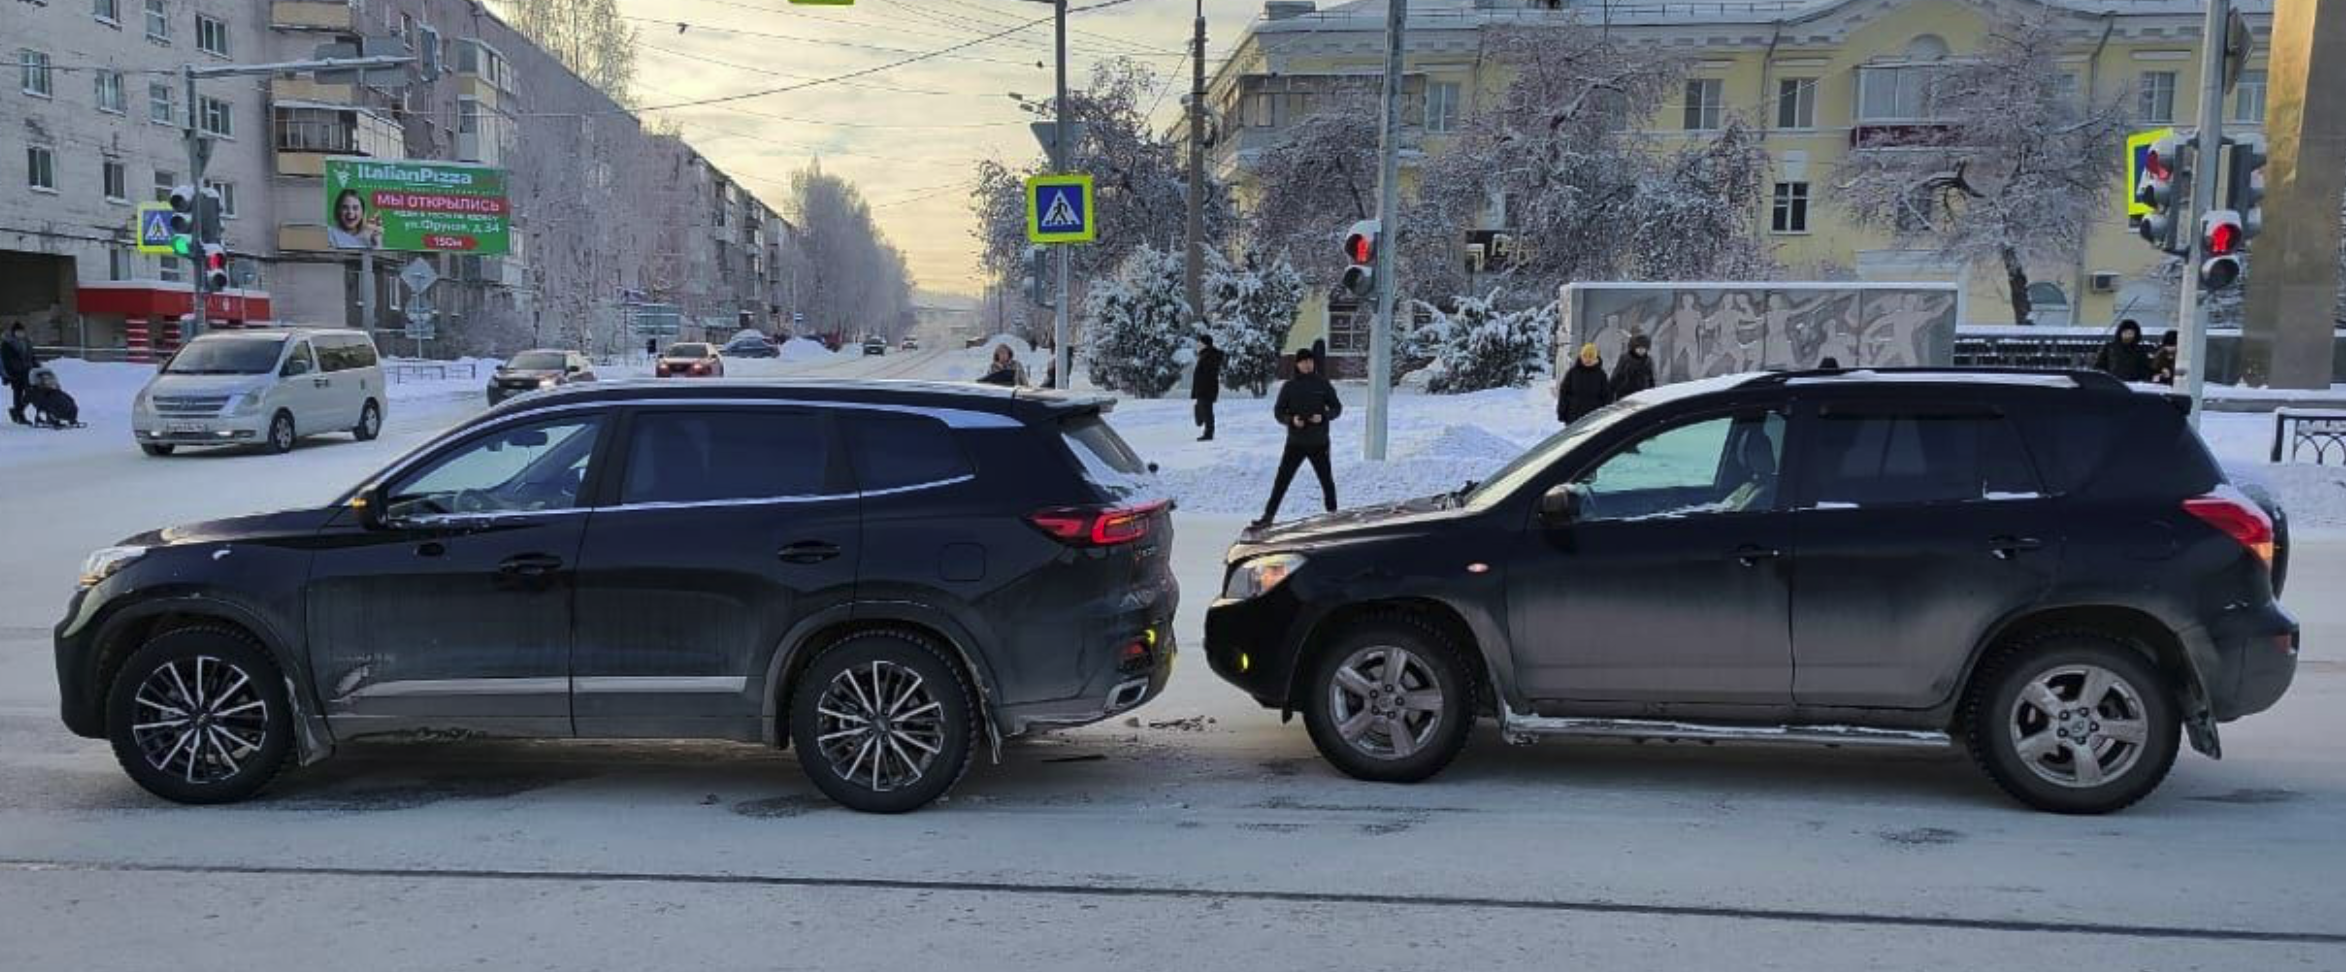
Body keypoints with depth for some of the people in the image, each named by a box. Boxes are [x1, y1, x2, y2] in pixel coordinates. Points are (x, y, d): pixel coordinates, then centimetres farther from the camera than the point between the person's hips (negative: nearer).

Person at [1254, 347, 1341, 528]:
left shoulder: (1323, 384, 0)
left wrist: (1323, 416, -14)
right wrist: (1291, 420, -16)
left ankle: (1333, 513, 28)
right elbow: (1278, 411, 3)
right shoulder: (1289, 387, 0)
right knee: (1282, 480, -5)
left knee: (1327, 480, 11)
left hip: (1319, 443, 0)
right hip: (1295, 443, 0)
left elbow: (1337, 407, 5)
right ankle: (1269, 515, -3)